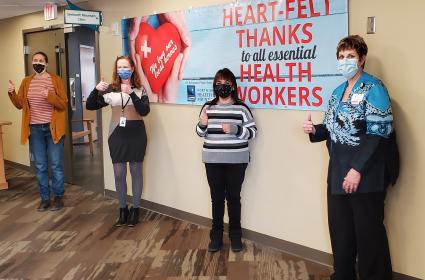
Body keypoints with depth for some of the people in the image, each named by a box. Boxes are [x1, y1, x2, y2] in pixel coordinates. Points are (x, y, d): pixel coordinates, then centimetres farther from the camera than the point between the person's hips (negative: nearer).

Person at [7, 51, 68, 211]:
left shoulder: (55, 80, -4)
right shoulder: (26, 82, 8)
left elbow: (64, 104, -9)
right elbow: (20, 105, 10)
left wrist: (49, 96, -24)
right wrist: (12, 93, -8)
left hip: (53, 128, -3)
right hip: (35, 129, 4)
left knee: (55, 165, 2)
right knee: (40, 166, 9)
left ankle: (58, 197, 16)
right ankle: (45, 198, 20)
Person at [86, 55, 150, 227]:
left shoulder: (140, 89, -1)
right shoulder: (110, 89, 4)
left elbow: (144, 111, -15)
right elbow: (90, 106, 0)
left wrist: (131, 93, -25)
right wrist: (96, 90, -18)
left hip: (136, 135, -2)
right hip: (117, 135, 2)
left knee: (136, 172, 8)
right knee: (119, 174, 8)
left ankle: (135, 209, 21)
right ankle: (122, 209, 23)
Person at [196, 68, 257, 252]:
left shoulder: (241, 108, -4)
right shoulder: (208, 107, 5)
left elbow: (252, 132, -4)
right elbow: (201, 133, 11)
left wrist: (235, 129, -20)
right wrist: (202, 125, -12)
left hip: (236, 161, -2)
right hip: (213, 160, 2)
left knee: (234, 197, 8)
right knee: (216, 198, 9)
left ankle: (235, 235, 23)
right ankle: (216, 235, 21)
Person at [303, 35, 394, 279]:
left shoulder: (373, 88, -8)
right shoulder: (338, 92, 14)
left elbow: (378, 133, -16)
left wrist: (358, 169, -21)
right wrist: (315, 130, -2)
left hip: (365, 175, -7)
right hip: (338, 172, 7)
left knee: (368, 232, 3)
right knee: (340, 229, 15)